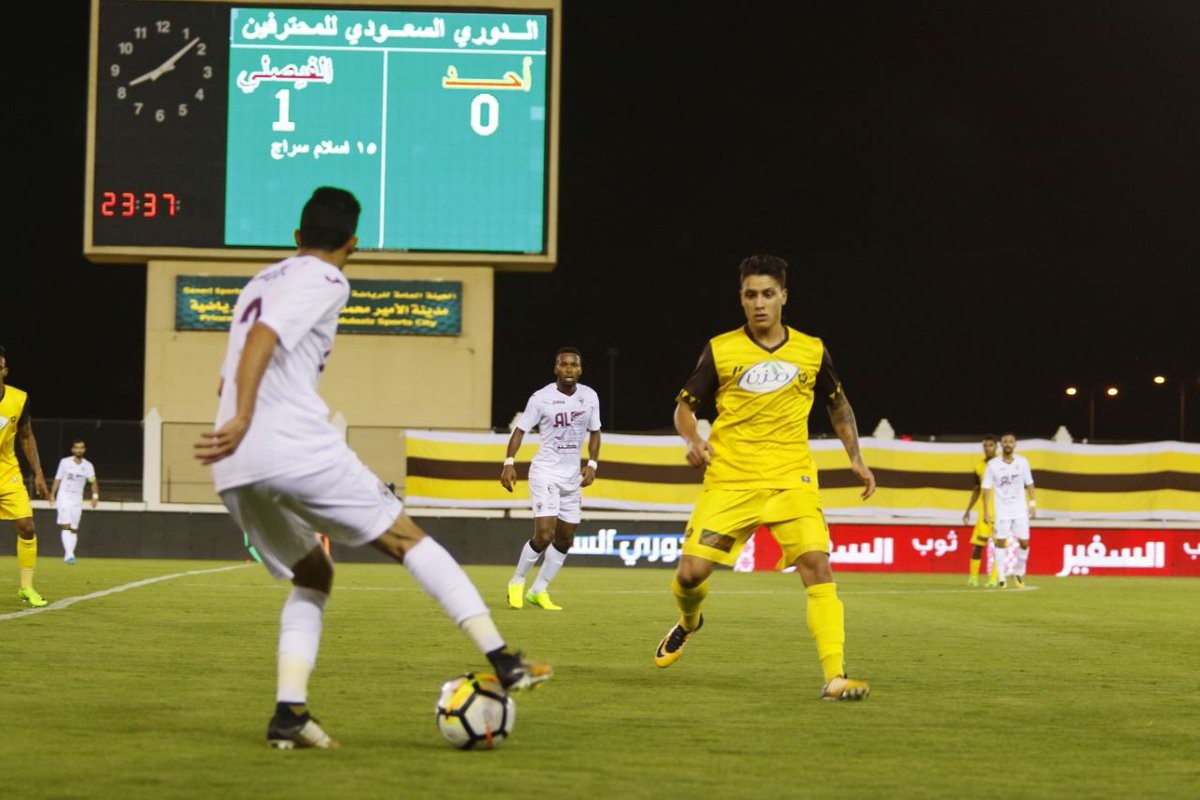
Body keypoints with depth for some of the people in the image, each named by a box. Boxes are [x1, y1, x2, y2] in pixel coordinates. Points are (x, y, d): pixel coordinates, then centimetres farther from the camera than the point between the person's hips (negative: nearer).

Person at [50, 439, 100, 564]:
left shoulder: (87, 465, 2)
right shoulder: (65, 462, 1)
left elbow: (93, 481, -7)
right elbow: (58, 479, 7)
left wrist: (95, 495, -21)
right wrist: (52, 495, 3)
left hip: (77, 500, 3)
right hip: (64, 497, -3)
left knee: (74, 529, 5)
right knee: (66, 526, -16)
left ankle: (68, 555, 13)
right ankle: (69, 553, -25)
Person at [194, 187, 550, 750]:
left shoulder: (261, 282, 25)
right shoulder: (324, 282, 0)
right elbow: (261, 337, -18)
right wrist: (243, 421, -26)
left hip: (235, 471, 8)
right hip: (297, 447, -7)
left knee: (312, 575, 20)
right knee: (406, 538, 4)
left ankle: (289, 713, 3)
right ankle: (504, 661, -1)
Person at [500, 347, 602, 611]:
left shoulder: (590, 397, 2)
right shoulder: (541, 398, -10)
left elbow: (594, 432, 13)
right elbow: (521, 429, -4)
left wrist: (592, 464, 0)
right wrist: (509, 462, -15)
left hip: (572, 475, 5)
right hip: (545, 472, -5)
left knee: (565, 540, 8)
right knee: (544, 535, -16)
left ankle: (538, 590, 23)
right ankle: (517, 582, 7)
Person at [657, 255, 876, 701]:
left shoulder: (812, 351, 4)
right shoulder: (720, 350, 0)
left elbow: (838, 404, 20)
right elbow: (685, 405, 9)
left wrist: (855, 458, 9)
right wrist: (692, 440, -12)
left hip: (791, 480, 0)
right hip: (729, 481, 0)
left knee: (817, 565, -20)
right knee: (691, 572, -5)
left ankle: (835, 676, -21)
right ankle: (688, 624, 32)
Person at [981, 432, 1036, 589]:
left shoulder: (1022, 462, 1)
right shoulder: (993, 464, -5)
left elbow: (1029, 484, 9)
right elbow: (986, 488, -3)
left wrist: (1032, 504, 4)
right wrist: (986, 511, -8)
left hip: (1020, 510, 2)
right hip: (1002, 510, -2)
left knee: (1024, 543, -2)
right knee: (1001, 542, -6)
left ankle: (1019, 573, 19)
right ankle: (1002, 577, 2)